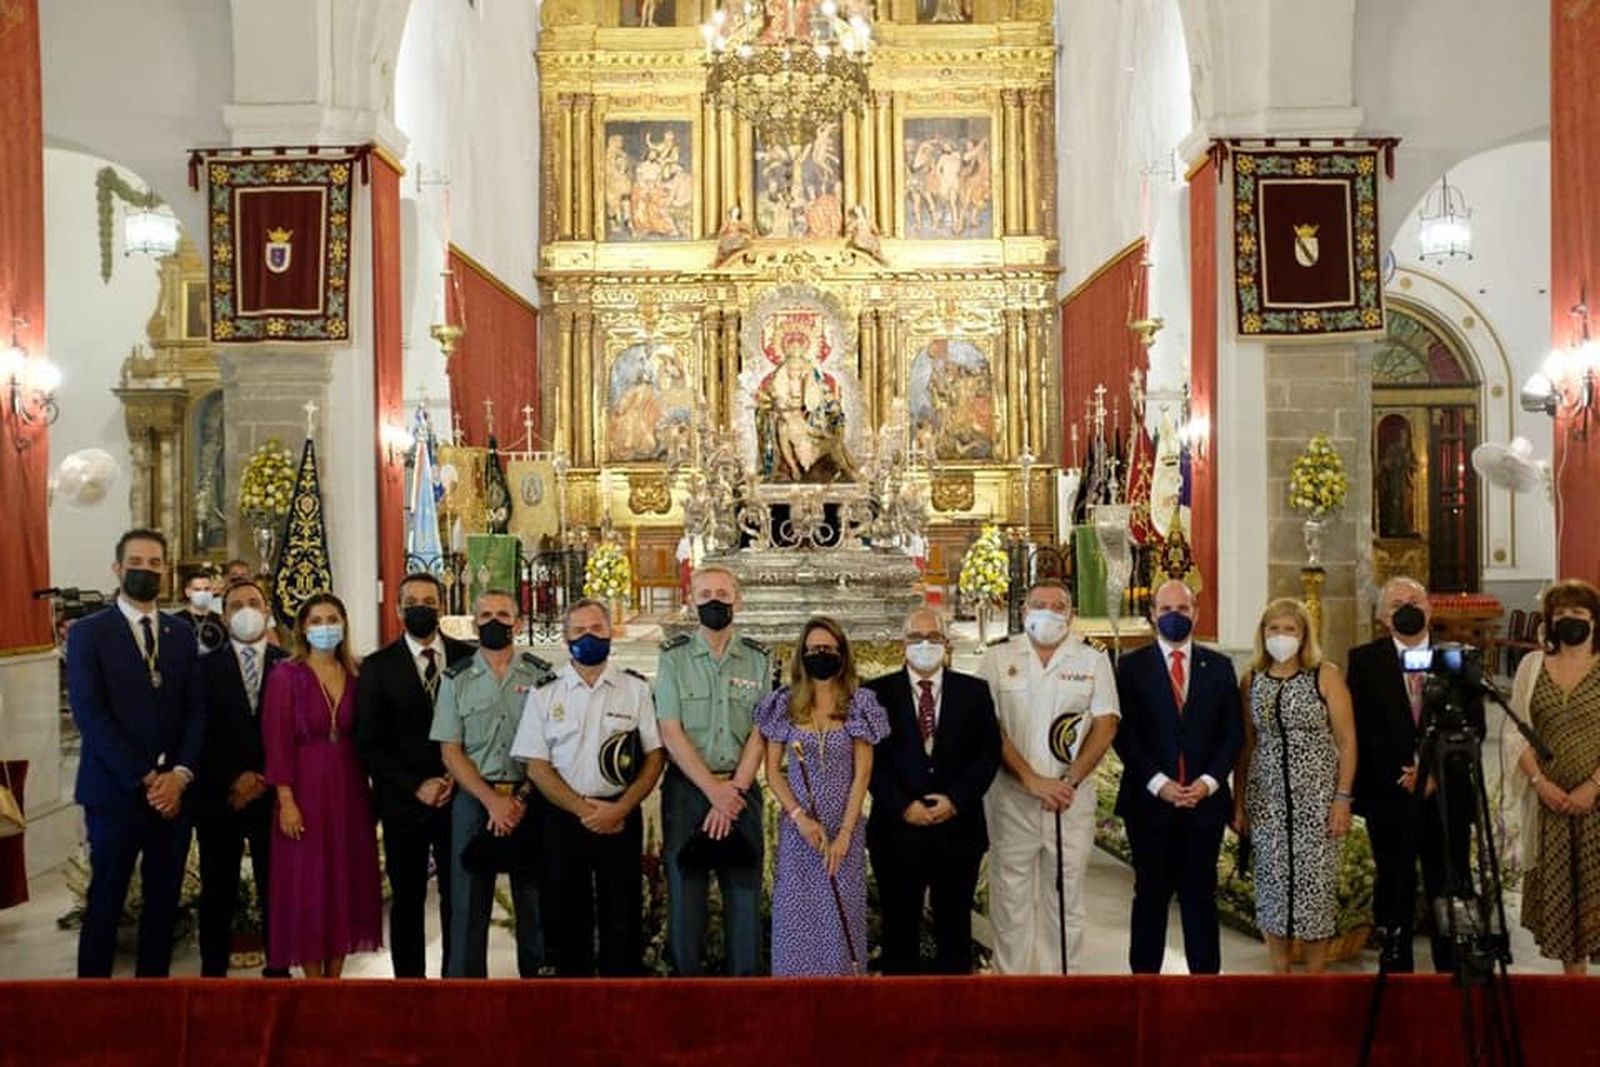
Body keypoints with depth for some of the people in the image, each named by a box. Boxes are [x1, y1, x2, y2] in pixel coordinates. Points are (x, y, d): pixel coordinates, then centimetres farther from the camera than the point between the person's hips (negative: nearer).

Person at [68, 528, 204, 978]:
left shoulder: (182, 633, 11)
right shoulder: (88, 633, -1)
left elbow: (196, 709, 7)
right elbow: (89, 716, -10)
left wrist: (179, 775, -8)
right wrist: (145, 778, -14)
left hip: (173, 791, 4)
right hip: (115, 791, -4)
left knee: (164, 905, 8)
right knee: (105, 906, 4)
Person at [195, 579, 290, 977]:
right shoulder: (205, 667, 5)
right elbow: (200, 734, -1)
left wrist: (267, 781, -6)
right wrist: (234, 779, -10)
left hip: (274, 795, 0)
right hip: (219, 796, 0)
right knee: (218, 892, 5)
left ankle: (278, 971, 10)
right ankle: (213, 972, 13)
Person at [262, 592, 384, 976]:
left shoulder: (357, 676, 7)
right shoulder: (286, 675, -5)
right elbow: (277, 742, -9)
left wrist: (372, 787, 3)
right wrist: (286, 801, -15)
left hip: (349, 790, 4)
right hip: (306, 789, -4)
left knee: (347, 881, 7)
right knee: (307, 885, 1)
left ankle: (335, 978, 18)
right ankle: (314, 982, 10)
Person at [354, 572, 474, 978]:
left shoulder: (468, 658, 3)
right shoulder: (378, 666, 1)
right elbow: (368, 744, -2)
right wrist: (415, 787, -10)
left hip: (459, 796, 0)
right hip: (403, 803, 0)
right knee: (407, 900, 7)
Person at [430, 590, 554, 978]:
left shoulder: (541, 675, 3)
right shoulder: (456, 679, 6)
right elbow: (450, 752, 2)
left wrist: (521, 800, -11)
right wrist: (492, 801, -9)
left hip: (531, 801, 0)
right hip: (474, 799, 1)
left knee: (535, 900, 3)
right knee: (468, 903, 4)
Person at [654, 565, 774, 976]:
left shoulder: (759, 659, 7)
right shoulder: (673, 656, 3)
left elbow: (760, 735, 1)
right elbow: (671, 733, -4)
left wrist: (733, 792, -10)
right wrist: (713, 790, -11)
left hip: (741, 792, 1)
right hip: (686, 791, -1)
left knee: (745, 895, 2)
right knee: (685, 893, 1)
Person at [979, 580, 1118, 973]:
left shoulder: (1094, 661, 8)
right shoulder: (998, 660, 3)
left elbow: (1106, 725, 2)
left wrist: (1070, 781, -10)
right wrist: (1033, 781, -12)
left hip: (1072, 799, 1)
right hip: (1011, 797, -1)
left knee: (1066, 900, 6)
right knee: (1011, 899, 4)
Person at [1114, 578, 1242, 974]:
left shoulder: (1219, 666, 9)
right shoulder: (1132, 666, 2)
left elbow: (1233, 733, 6)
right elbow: (1125, 734, -3)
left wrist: (1209, 781, -7)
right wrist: (1158, 783, -13)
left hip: (1205, 799, 1)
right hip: (1149, 799, -1)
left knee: (1200, 894, 5)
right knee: (1151, 894, 5)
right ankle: (1144, 975, 12)